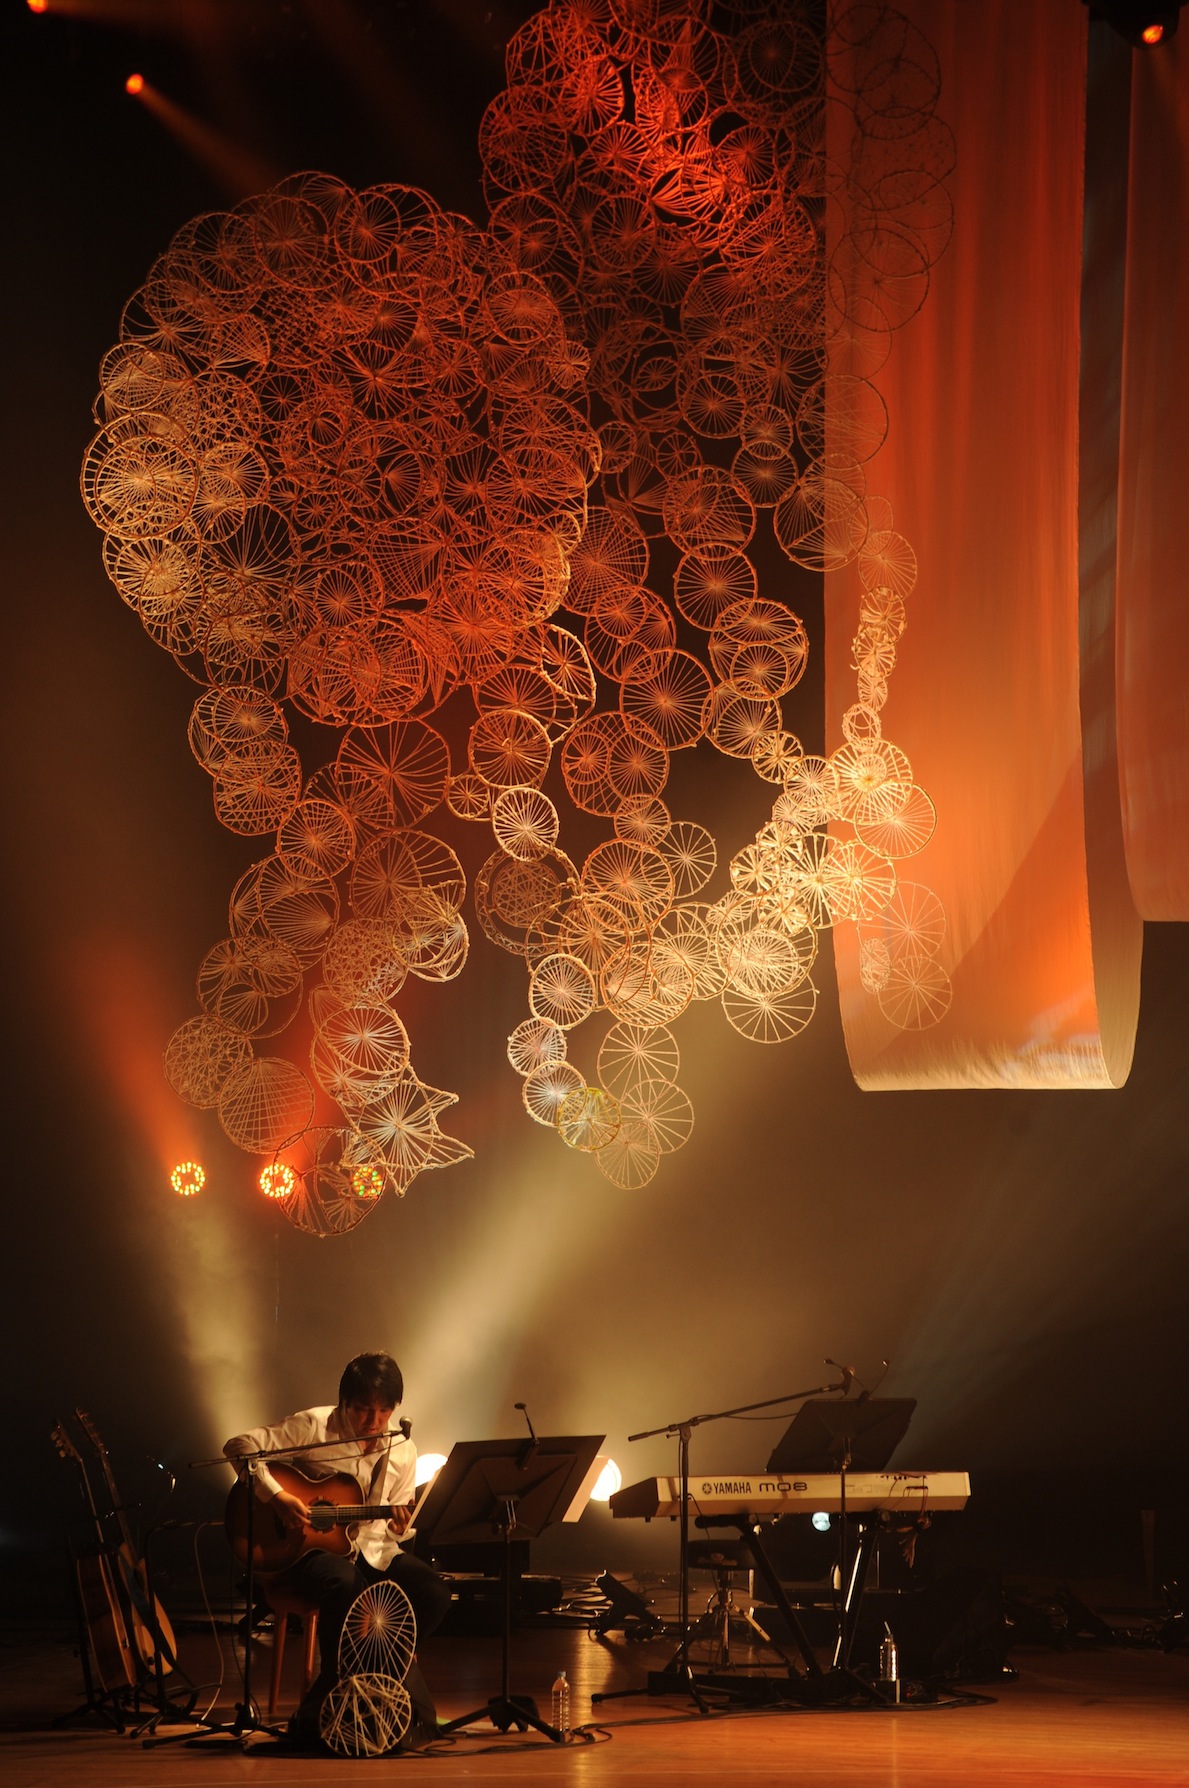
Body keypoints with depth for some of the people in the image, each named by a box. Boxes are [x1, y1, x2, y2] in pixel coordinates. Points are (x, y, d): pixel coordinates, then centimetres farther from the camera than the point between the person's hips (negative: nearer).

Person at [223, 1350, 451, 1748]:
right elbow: (240, 1446, -12)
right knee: (344, 1586, -40)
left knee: (433, 1594, -21)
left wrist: (399, 1527, -13)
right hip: (308, 1549, -5)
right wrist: (276, 1496, -23)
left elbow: (394, 1526, 12)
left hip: (371, 1550, 5)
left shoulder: (402, 1451, 6)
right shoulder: (314, 1427, -8)